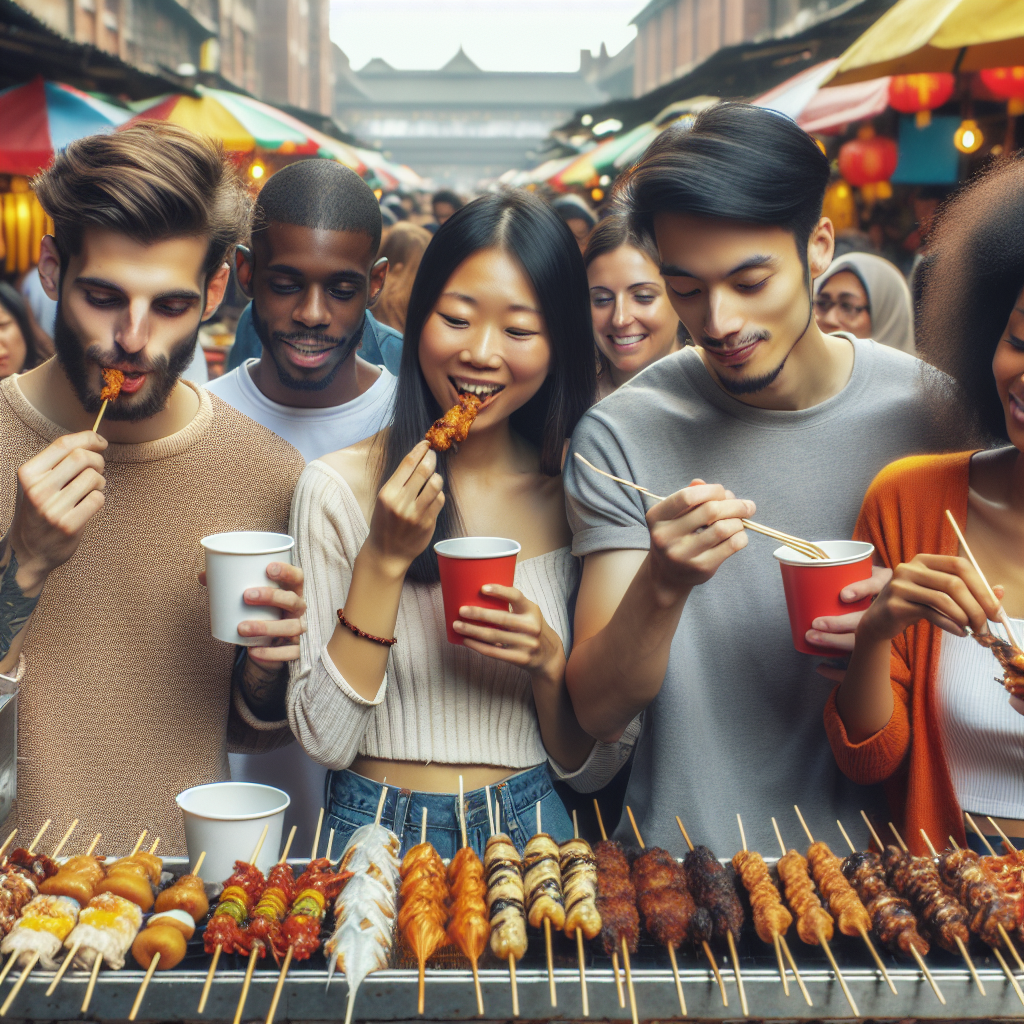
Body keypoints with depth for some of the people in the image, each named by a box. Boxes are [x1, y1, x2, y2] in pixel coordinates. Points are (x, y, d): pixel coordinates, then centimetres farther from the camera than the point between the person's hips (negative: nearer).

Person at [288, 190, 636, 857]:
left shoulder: (578, 499, 1)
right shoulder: (337, 488, -4)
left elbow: (595, 770, 4)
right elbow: (325, 741, -8)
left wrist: (550, 663, -14)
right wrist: (384, 560, -15)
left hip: (529, 829, 3)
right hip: (378, 826, -2)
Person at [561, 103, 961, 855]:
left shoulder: (934, 411, -2)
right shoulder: (622, 436, -5)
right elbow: (598, 714, -6)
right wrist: (662, 586, -23)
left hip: (868, 850, 1)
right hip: (679, 860, -1)